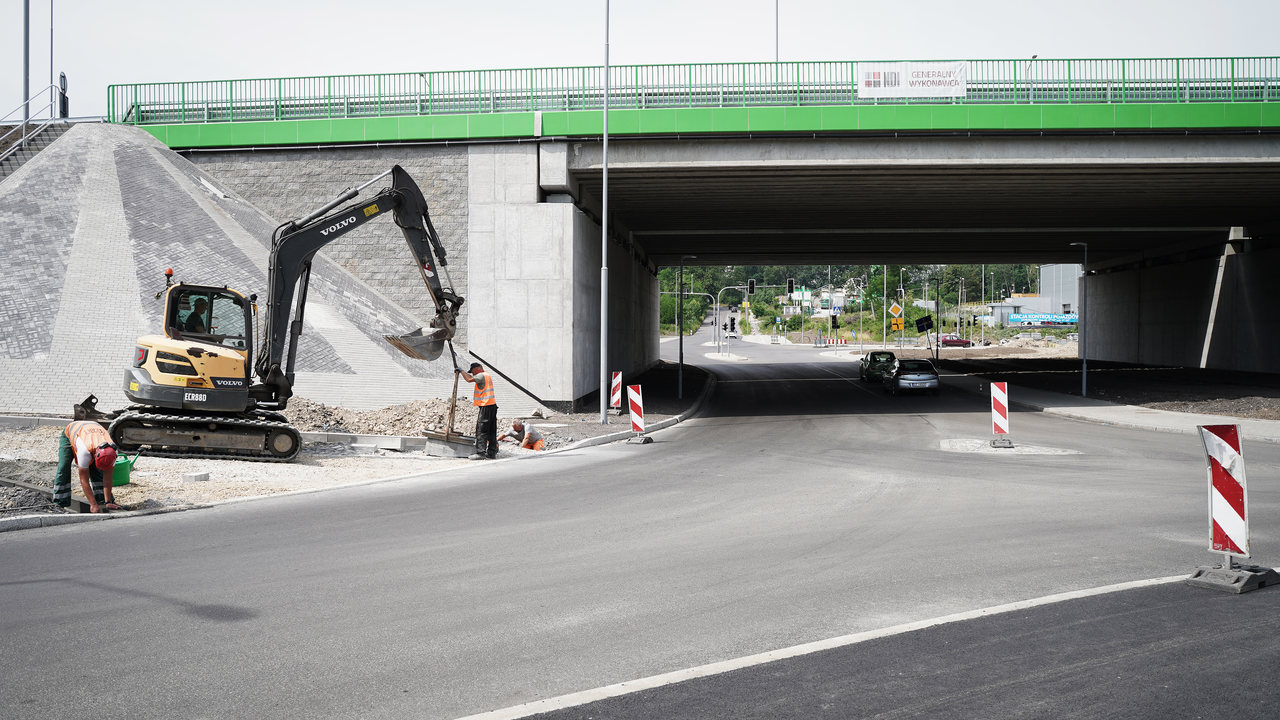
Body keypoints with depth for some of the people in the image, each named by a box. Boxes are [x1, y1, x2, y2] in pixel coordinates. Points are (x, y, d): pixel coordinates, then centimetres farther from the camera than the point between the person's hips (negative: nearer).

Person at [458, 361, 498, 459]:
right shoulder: (487, 375, 21)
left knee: (481, 430, -9)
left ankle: (481, 453, -13)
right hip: (492, 405, 10)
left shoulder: (482, 375, -9)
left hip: (486, 406, -10)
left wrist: (461, 370, -7)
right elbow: (473, 378, 27)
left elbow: (469, 379, -19)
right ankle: (492, 453, 13)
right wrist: (462, 372, 19)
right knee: (491, 431, 10)